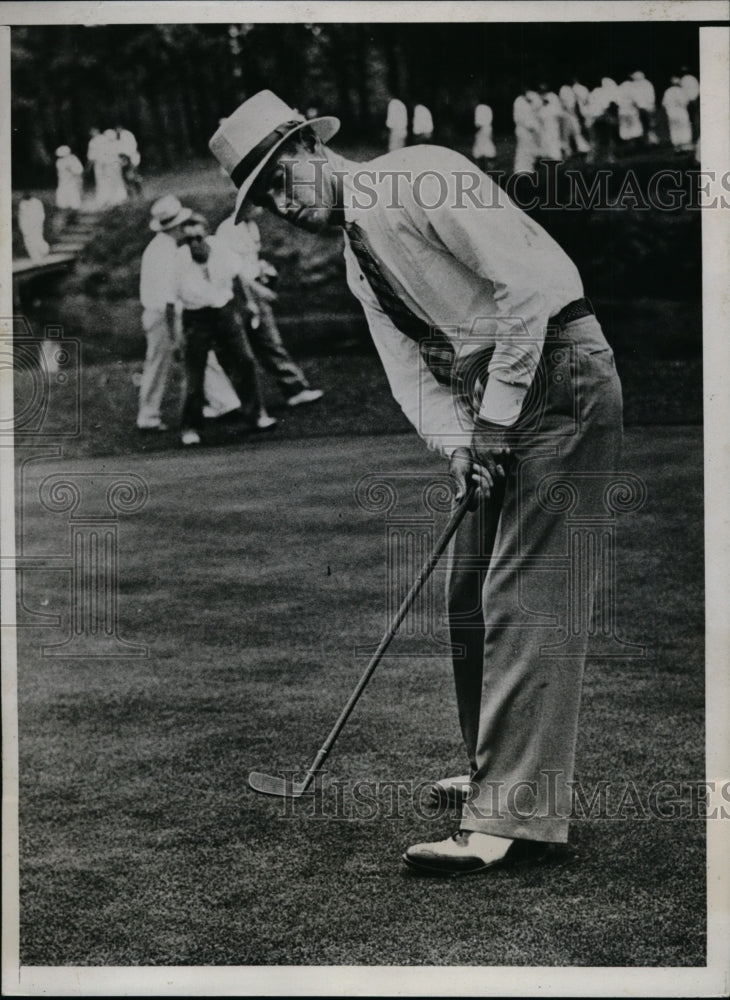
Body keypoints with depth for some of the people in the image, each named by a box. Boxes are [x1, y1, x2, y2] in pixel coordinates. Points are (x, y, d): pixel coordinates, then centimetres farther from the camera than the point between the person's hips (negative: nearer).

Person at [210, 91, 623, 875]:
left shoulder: (421, 178, -12)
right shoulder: (358, 259, 16)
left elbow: (529, 286, -20)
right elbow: (410, 370, 9)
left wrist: (496, 415, -16)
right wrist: (456, 442, -11)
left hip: (556, 381, -9)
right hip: (493, 403, 10)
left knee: (522, 598, -13)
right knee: (469, 596, 13)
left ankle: (517, 817, -12)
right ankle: (498, 775, 27)